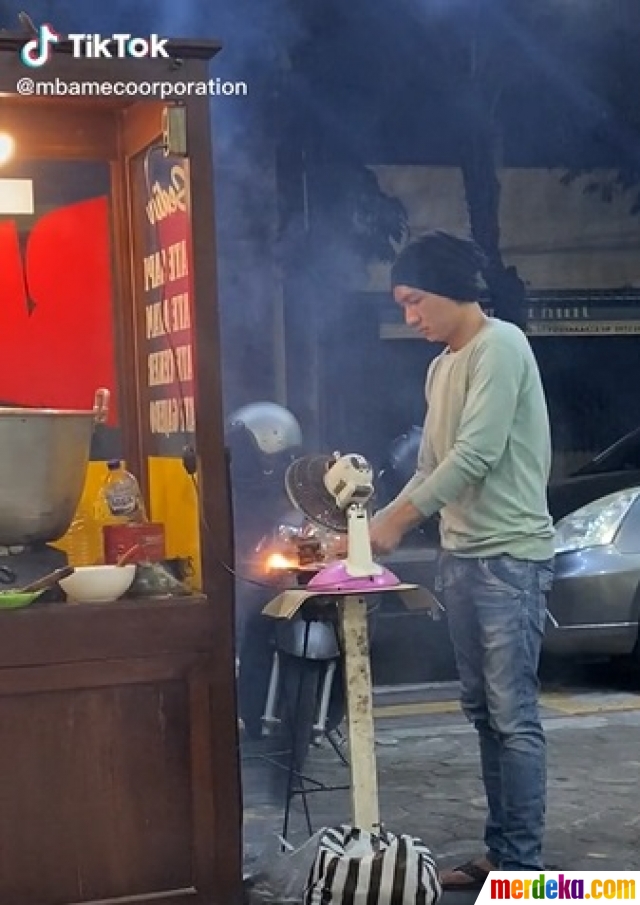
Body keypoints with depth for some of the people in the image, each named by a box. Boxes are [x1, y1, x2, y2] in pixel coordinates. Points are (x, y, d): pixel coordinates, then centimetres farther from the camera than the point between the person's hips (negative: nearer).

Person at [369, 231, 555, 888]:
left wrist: (397, 521, -17)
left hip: (509, 557, -9)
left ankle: (522, 868, -2)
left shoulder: (500, 346, -11)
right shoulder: (440, 367, 17)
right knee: (482, 710, 11)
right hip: (460, 557, 9)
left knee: (513, 716, -7)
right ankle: (500, 852, 19)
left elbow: (476, 455, -20)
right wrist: (375, 526, 8)